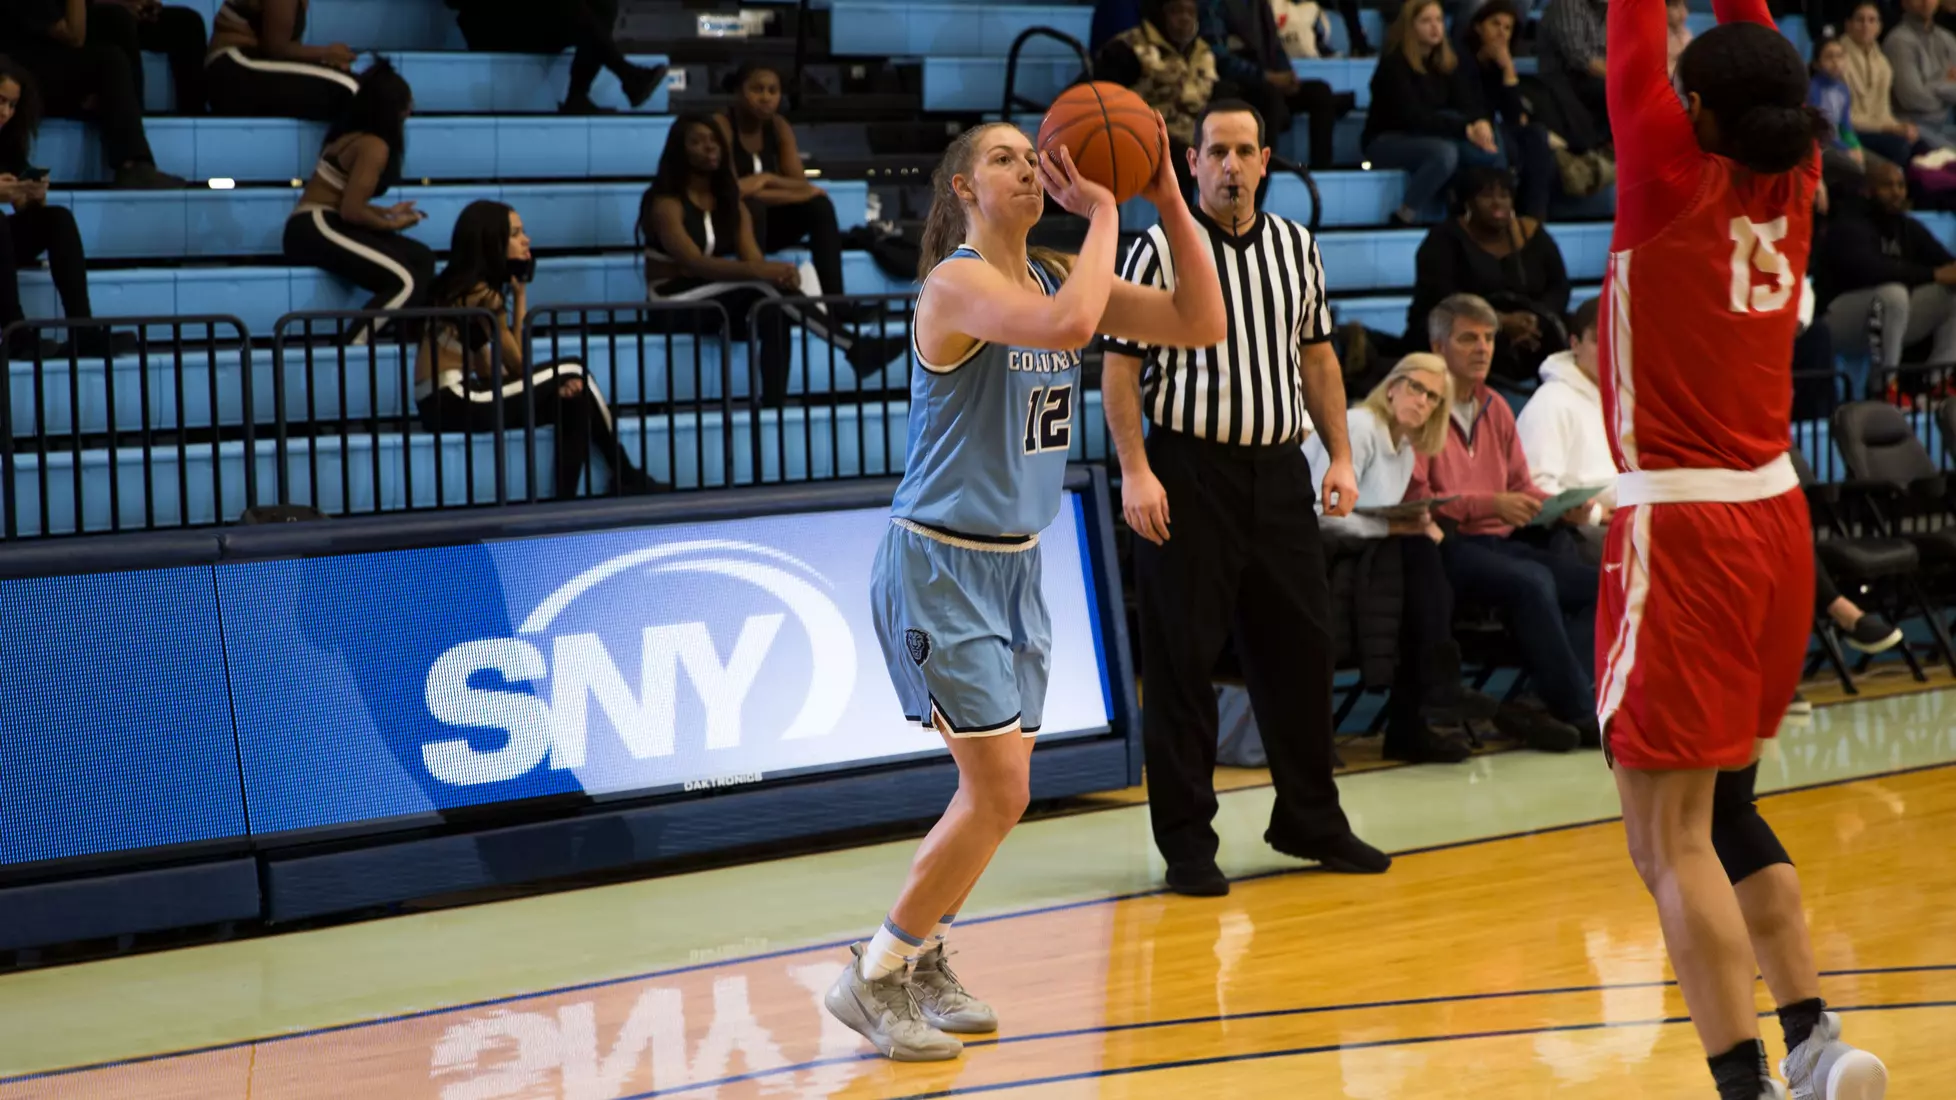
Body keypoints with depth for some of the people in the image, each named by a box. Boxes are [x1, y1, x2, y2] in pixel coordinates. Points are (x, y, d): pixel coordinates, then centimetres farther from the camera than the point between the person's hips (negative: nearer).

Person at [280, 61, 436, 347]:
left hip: (316, 228, 10)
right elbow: (351, 211, -18)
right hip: (317, 229, -10)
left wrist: (387, 213, 18)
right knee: (406, 282, -22)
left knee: (423, 260, 6)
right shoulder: (373, 146, -13)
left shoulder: (355, 136, 16)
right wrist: (392, 225, -3)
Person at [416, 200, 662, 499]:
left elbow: (489, 371, 8)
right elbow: (519, 366, -7)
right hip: (453, 404, -9)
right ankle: (626, 477, 10)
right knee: (574, 373, -2)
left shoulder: (461, 287, 15)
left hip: (443, 404, 9)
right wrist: (521, 297, -2)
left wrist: (551, 386, -5)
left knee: (575, 402, 6)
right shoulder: (482, 295, -12)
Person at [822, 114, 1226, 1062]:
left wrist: (1167, 198, -7)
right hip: (939, 563, -8)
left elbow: (1200, 324, 1)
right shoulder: (957, 282, -17)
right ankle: (874, 978, 2)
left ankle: (921, 958, 28)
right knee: (998, 791, -10)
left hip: (1015, 563, 8)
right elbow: (1068, 325, -37)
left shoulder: (1057, 274, 7)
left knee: (996, 790, 11)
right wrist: (1104, 212, -24)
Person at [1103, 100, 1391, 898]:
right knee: (1183, 659, -2)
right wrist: (1136, 472, -13)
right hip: (1190, 472, -5)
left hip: (1279, 469, 5)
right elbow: (1120, 367, -6)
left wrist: (1339, 457, 10)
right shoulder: (1161, 248, -4)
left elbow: (1317, 356, 17)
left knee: (1300, 647, 9)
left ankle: (1309, 819, 23)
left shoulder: (1296, 246, 11)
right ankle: (1186, 842, 5)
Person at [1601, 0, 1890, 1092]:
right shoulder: (1793, 184, 4)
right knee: (1726, 807, 21)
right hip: (1776, 520, 8)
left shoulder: (1674, 176, -11)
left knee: (1671, 832, -6)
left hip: (1679, 525, -7)